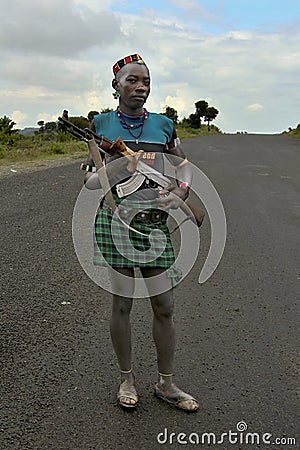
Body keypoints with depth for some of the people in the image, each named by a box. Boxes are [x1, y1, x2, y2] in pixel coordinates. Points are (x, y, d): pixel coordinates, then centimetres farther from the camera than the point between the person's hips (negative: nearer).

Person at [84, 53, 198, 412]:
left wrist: (181, 191, -6)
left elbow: (183, 165, 16)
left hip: (155, 223, 2)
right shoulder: (102, 124, 5)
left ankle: (166, 384, 23)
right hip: (115, 221, -1)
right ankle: (126, 379, 27)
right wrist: (116, 169, -14)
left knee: (164, 307, 5)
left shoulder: (163, 125, 7)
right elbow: (88, 179, 7)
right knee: (122, 303, 7)